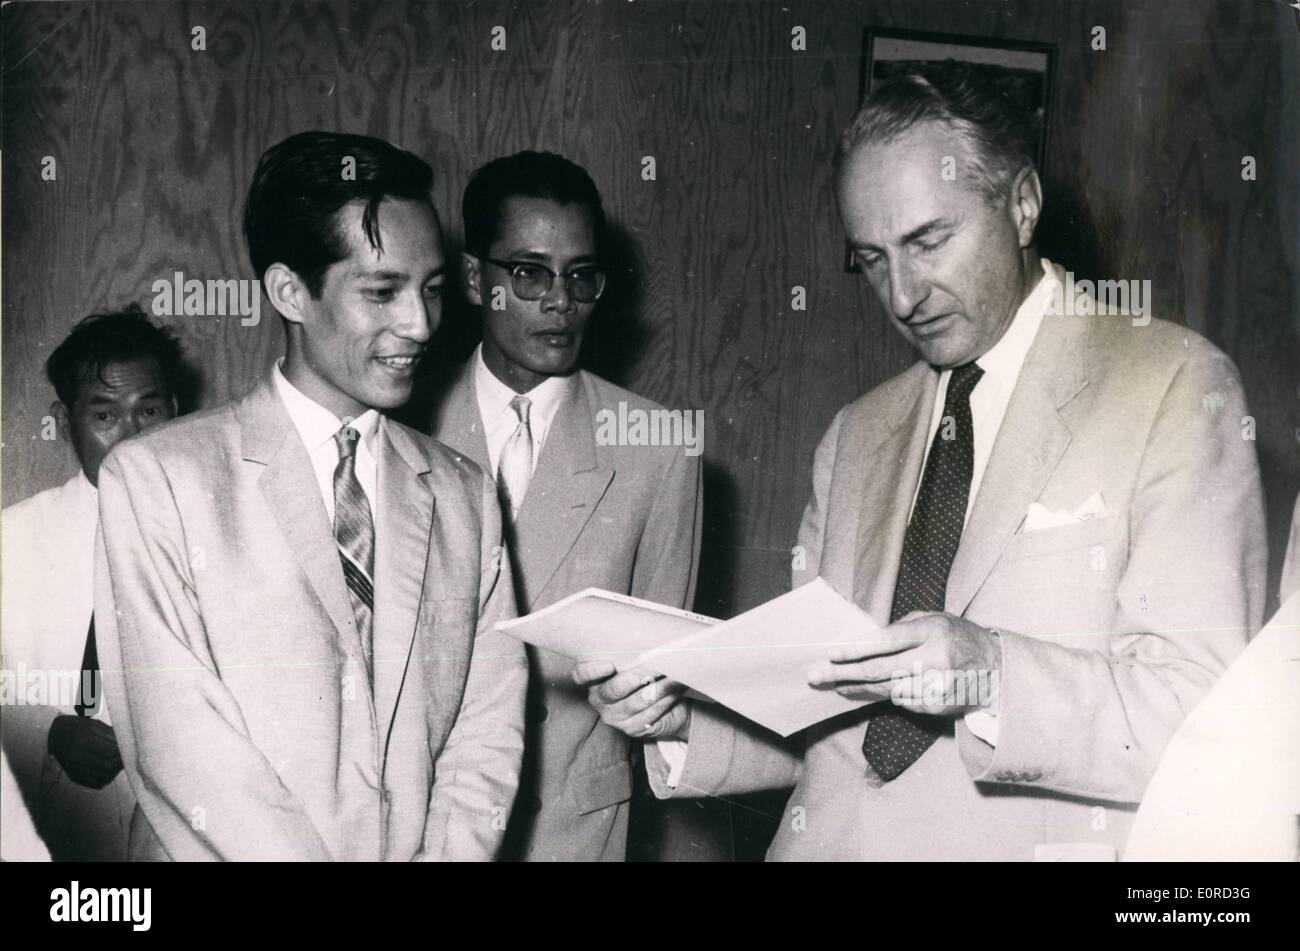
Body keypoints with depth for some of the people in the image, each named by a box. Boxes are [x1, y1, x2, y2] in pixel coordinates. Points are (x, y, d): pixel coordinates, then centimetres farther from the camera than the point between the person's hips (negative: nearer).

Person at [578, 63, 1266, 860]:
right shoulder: (857, 437, 11)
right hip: (832, 840, 4)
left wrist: (990, 675, -24)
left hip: (1033, 844, -3)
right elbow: (813, 721, 12)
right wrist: (683, 718, -5)